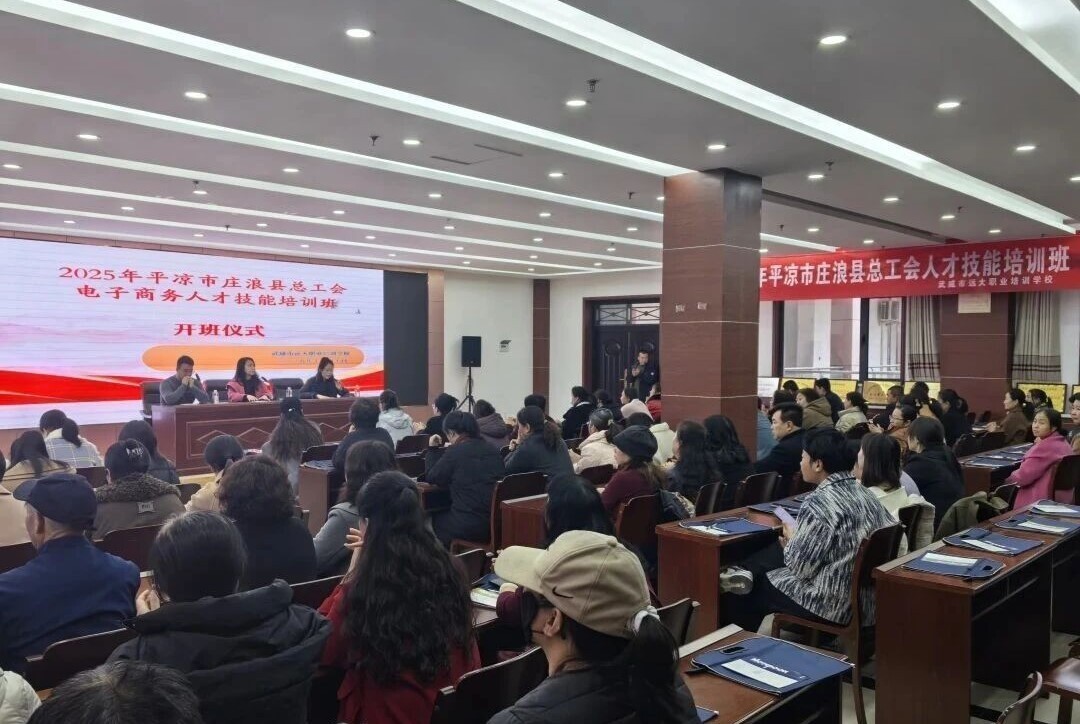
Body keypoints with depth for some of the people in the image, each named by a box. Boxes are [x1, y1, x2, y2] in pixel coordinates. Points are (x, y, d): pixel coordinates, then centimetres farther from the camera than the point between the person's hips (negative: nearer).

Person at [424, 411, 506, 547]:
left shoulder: (455, 451, -10)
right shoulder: (493, 450, 8)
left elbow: (431, 478, 1)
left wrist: (432, 449, 15)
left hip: (468, 526, -6)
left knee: (434, 519, 22)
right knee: (443, 515, 28)